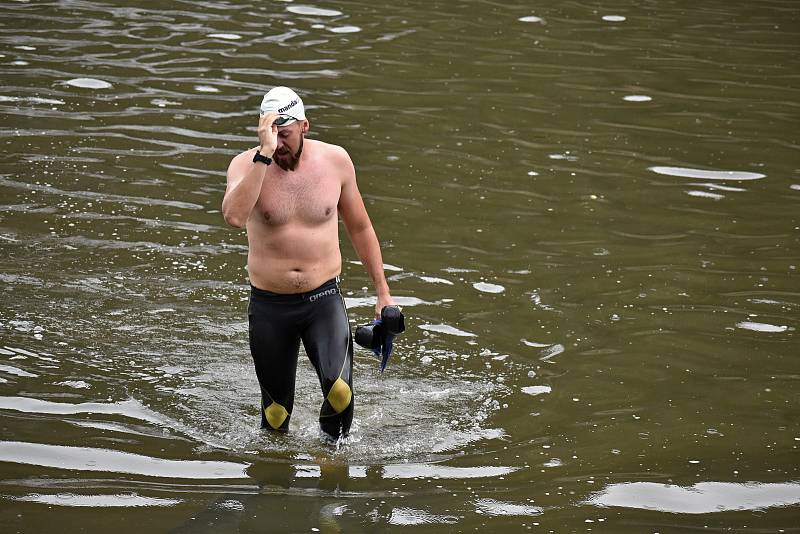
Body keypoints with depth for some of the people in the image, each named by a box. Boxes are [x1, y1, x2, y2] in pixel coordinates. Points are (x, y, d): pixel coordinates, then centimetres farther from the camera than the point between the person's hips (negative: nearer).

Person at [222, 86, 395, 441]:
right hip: (269, 305, 0)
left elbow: (360, 228, 11)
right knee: (276, 409, 9)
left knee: (339, 389, -23)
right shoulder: (247, 165, -9)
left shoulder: (335, 161, -2)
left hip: (323, 299, 0)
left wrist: (383, 291, 12)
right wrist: (264, 154, -33)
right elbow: (234, 216, -31)